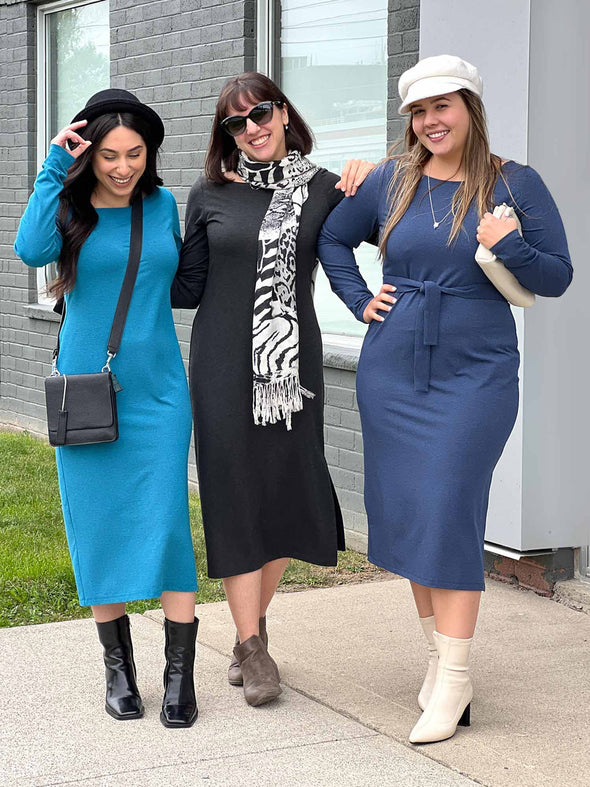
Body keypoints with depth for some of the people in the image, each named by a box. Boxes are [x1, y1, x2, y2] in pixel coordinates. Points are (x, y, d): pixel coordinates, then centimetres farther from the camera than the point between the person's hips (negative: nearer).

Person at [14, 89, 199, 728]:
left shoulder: (162, 205, 6)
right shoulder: (69, 208, -1)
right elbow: (31, 250, -24)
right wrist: (55, 167, -19)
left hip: (157, 391, 1)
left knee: (166, 523, -5)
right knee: (99, 527, 5)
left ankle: (180, 674, 0)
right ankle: (119, 668, 19)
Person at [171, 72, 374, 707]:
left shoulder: (323, 190, 4)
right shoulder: (210, 195, 3)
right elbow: (188, 286, 5)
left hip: (292, 362, 1)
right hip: (224, 364, -1)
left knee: (284, 493, 6)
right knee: (235, 494, -2)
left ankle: (253, 626, 25)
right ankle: (252, 648, 6)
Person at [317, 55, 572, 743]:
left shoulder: (515, 184, -2)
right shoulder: (390, 181, 5)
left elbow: (558, 277, -1)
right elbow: (332, 238, 19)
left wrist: (512, 246, -19)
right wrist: (359, 300, 7)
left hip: (475, 376, -4)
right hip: (392, 372, 4)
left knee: (449, 514, -9)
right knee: (405, 515, 7)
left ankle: (453, 680, -3)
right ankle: (439, 654, 22)